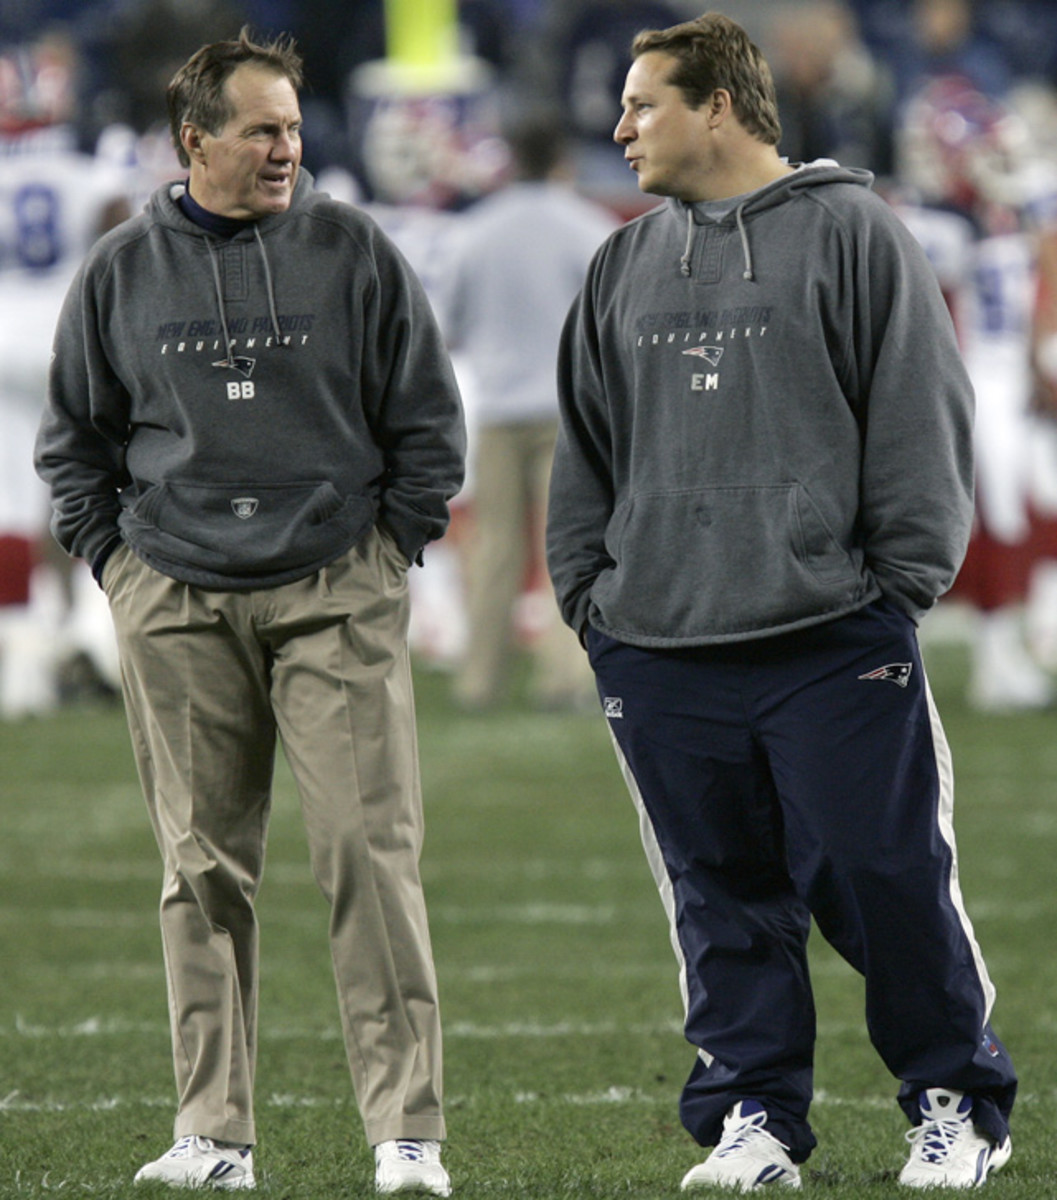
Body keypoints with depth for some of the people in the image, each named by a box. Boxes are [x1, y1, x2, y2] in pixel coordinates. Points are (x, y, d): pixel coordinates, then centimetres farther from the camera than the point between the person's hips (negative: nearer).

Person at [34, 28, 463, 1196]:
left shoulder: (354, 254, 2)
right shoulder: (122, 270, 6)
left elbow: (428, 419, 8)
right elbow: (73, 436, 16)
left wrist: (391, 546, 3)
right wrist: (114, 560, 8)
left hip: (335, 596, -2)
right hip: (176, 612, 2)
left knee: (370, 853, -9)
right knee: (203, 870, 4)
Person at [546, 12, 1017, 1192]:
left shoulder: (852, 232, 0)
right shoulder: (624, 264, 16)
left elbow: (919, 415, -2)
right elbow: (585, 446, 22)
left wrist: (898, 581, -6)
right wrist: (588, 585, 11)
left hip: (834, 644, -5)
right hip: (659, 647, 5)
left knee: (886, 876, -5)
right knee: (723, 896, 6)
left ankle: (956, 1105, 9)